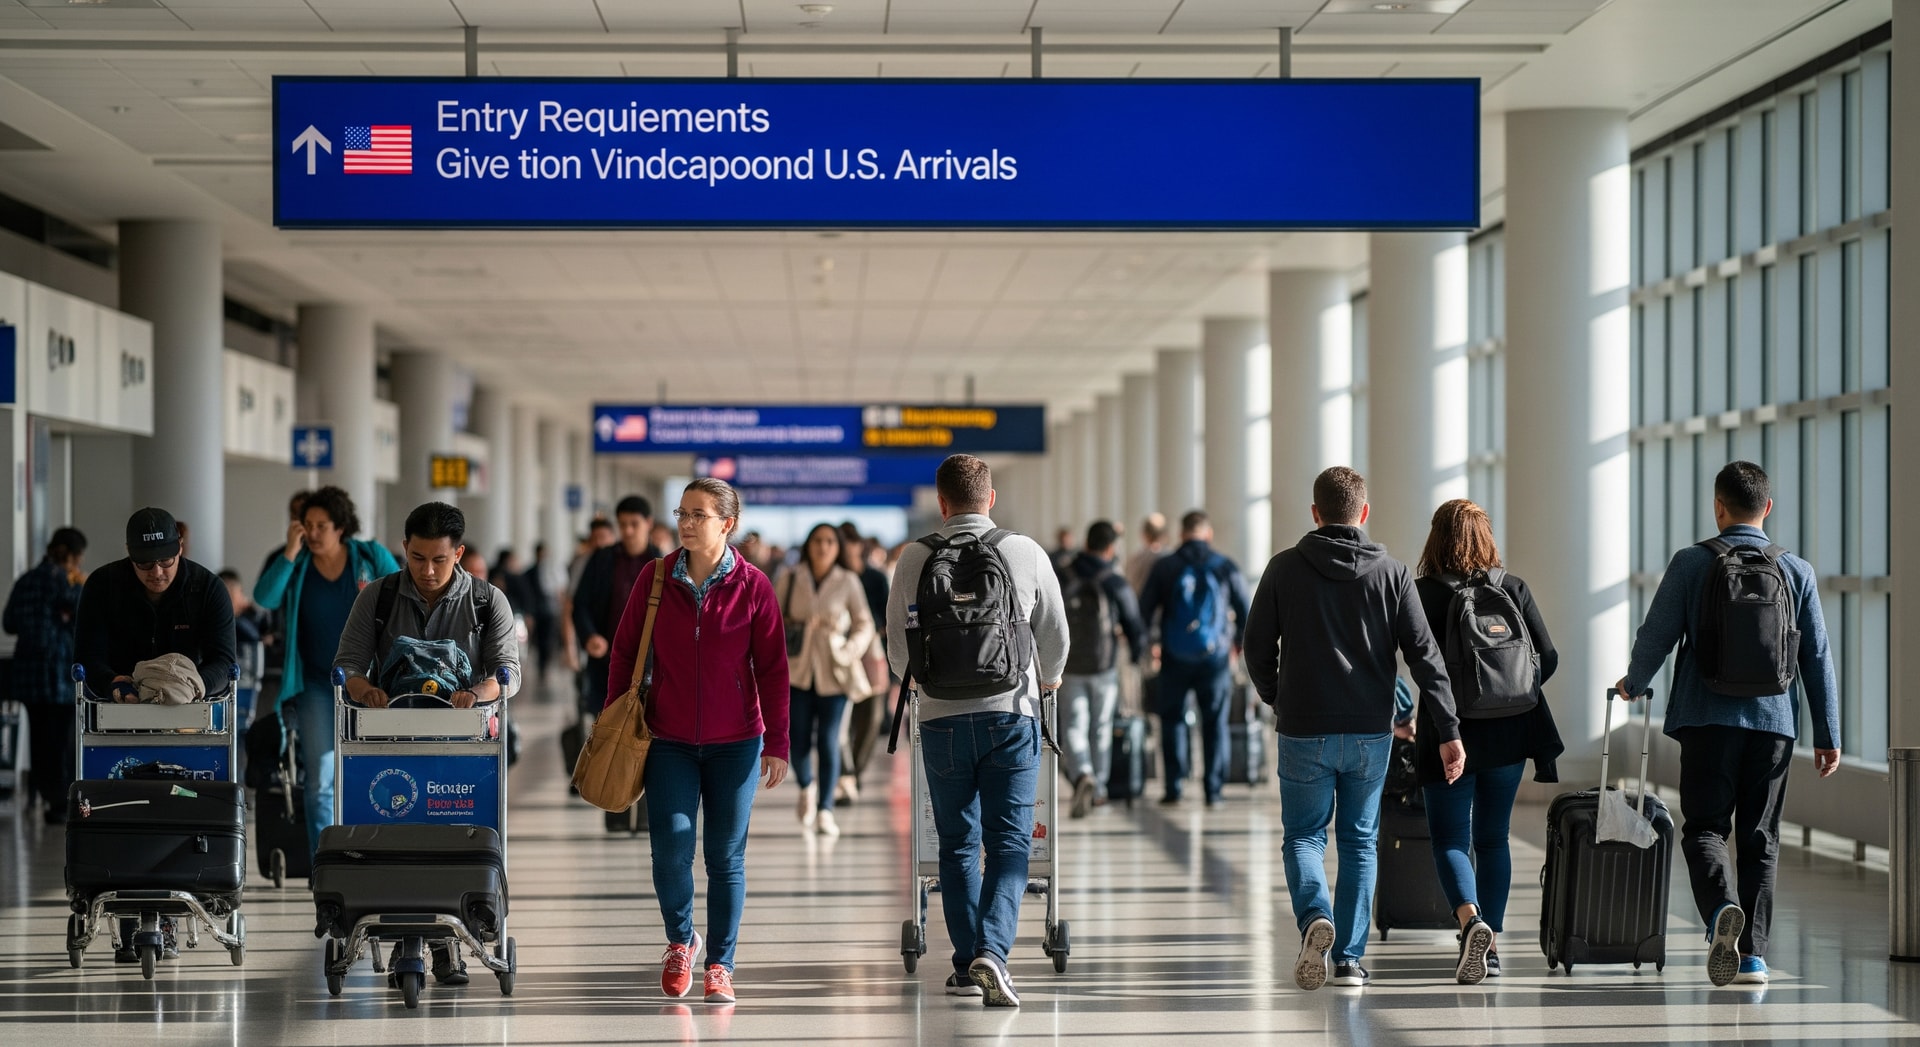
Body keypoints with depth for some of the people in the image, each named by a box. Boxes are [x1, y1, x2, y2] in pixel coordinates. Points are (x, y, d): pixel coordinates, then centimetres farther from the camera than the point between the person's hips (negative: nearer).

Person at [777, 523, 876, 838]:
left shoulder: (848, 582, 1)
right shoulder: (790, 579, 5)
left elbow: (864, 624, 4)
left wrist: (849, 652, -11)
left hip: (833, 674, -1)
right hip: (798, 670, 1)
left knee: (828, 741, -6)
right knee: (799, 739, -3)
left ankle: (825, 810, 1)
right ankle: (806, 788, 28)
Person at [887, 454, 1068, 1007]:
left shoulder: (914, 559, -1)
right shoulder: (1025, 552, -1)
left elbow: (897, 641, 7)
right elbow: (1055, 634, 7)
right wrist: (1047, 680, 28)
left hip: (942, 718, 1)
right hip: (1011, 714, -1)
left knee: (957, 845, 12)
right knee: (1010, 842, 1)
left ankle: (966, 963, 12)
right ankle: (992, 950, -17)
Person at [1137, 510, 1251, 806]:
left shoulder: (1164, 567, -1)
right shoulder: (1226, 568, 0)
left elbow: (1145, 612, 1)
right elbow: (1245, 612, 7)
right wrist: (1239, 641, 25)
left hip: (1175, 659, 0)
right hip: (1215, 658, 0)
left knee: (1172, 719, 11)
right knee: (1215, 723, 8)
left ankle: (1174, 787, 7)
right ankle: (1213, 789, 6)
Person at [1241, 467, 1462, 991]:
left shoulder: (1285, 569, -2)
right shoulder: (1392, 573, 1)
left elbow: (1257, 651, 2)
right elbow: (1424, 655, -3)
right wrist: (1448, 732, -2)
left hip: (1304, 732, -1)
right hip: (1371, 732, 1)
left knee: (1303, 835, 10)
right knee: (1359, 841, 12)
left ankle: (1314, 916, -18)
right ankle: (1349, 958, 9)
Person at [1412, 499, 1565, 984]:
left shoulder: (1422, 592, -6)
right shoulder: (1513, 588, 3)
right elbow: (1548, 658, 1)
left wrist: (1445, 719, -5)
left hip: (1451, 731, -3)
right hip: (1509, 731, 3)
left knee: (1449, 840, 1)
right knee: (1493, 837, 15)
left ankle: (1471, 922, -24)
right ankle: (1491, 945, 15)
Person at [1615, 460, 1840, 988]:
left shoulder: (1691, 563, -3)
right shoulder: (1796, 571, 5)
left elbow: (1655, 637, -1)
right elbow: (1818, 658, 5)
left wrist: (1632, 684, 19)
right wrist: (1828, 735, 10)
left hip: (1709, 719, -2)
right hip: (1774, 723, 2)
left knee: (1705, 828, 3)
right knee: (1759, 838, 9)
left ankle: (1722, 910, -26)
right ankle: (1752, 953, 5)